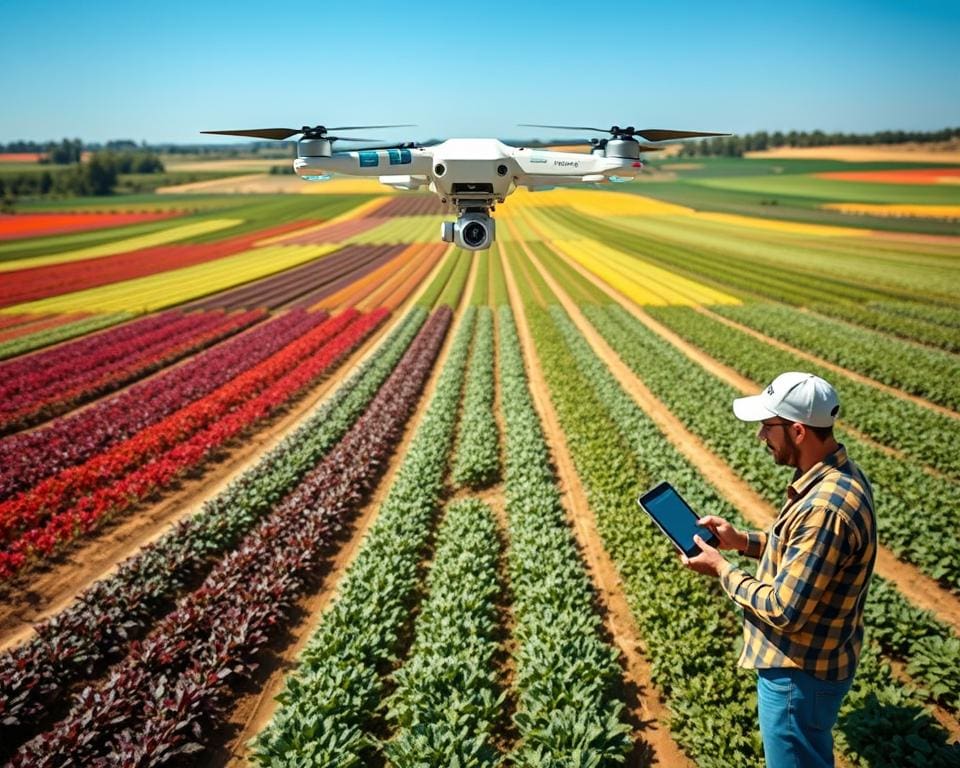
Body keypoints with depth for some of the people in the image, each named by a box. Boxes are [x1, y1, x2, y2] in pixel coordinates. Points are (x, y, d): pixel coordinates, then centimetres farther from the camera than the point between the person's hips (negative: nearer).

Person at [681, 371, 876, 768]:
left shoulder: (826, 508, -35)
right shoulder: (834, 473, -3)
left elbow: (783, 611, -29)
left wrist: (721, 568, -16)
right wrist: (742, 539, 2)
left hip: (799, 674, -9)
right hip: (812, 660, 9)